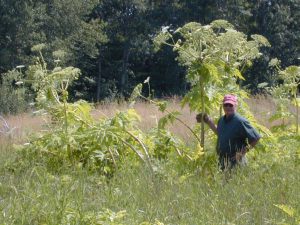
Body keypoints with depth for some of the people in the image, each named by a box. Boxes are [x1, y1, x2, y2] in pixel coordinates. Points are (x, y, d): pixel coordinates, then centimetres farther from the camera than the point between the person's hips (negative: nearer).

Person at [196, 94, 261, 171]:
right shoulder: (222, 120, 8)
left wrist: (243, 152, -13)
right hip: (222, 161, 8)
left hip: (235, 162, -8)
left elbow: (256, 138, -13)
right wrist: (208, 121, 24)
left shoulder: (240, 121, -15)